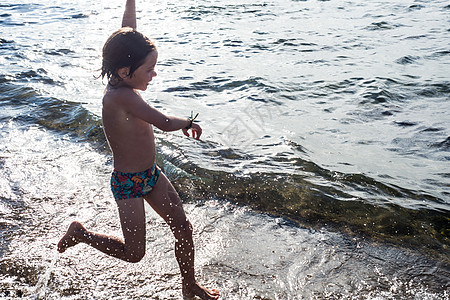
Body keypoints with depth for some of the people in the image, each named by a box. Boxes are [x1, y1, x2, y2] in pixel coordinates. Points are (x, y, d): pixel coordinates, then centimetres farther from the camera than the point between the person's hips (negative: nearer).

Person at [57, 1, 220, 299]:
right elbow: (165, 123, -35)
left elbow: (129, 33, 4)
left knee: (184, 228, 12)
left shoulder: (122, 83, -4)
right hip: (128, 183, -8)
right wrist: (189, 123, -16)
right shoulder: (123, 96, -28)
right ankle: (80, 233, 28)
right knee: (134, 252, 5)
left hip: (151, 174, 9)